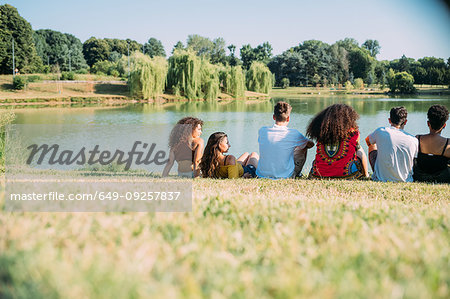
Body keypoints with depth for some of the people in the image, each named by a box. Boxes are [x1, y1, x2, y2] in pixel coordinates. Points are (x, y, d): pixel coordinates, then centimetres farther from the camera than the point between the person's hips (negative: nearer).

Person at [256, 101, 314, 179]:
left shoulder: (262, 131, -9)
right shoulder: (293, 134, -16)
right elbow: (311, 144, 4)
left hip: (263, 174, 3)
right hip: (285, 176, -3)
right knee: (303, 147, 18)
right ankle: (297, 174, 37)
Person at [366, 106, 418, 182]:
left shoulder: (380, 131, -10)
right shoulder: (414, 140, -9)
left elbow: (368, 140, 16)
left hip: (382, 178, -1)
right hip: (405, 179, 1)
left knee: (372, 146, 25)